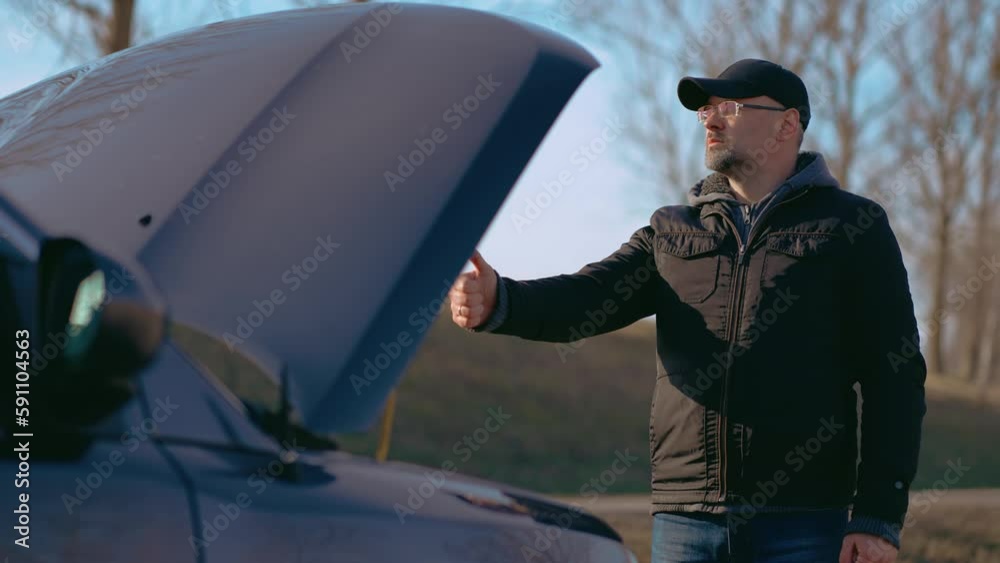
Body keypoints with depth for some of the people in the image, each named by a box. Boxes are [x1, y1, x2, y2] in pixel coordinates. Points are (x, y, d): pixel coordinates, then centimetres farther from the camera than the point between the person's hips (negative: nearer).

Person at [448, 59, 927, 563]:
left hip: (804, 522, -3)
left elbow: (894, 377, 0)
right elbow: (585, 299, 0)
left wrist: (879, 518, -8)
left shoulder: (852, 227, 6)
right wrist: (499, 302, -21)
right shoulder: (671, 232, 16)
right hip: (685, 520, 3)